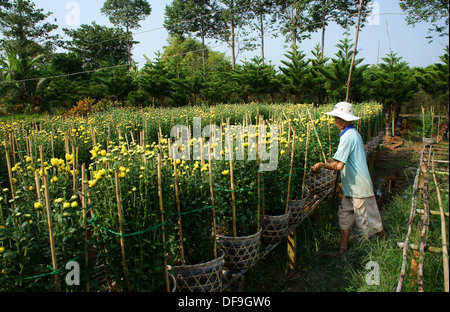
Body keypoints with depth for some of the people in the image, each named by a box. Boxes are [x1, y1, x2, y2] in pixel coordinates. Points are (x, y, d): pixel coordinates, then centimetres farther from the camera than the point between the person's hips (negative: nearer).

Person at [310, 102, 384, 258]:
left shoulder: (348, 136, -23)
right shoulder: (353, 133, 9)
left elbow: (338, 165, -28)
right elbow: (339, 157, 14)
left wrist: (321, 165, -13)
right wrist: (321, 165, 6)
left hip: (359, 188, -10)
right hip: (351, 187, 10)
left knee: (368, 221, 6)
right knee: (344, 216, 14)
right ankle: (343, 250, 23)